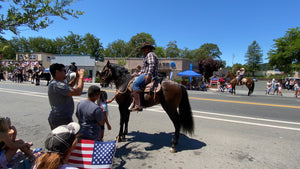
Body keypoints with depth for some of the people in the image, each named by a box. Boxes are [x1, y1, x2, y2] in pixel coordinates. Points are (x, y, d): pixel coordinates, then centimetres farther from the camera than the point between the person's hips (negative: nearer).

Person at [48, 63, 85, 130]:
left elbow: (68, 87, 25)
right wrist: (81, 77, -19)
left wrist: (76, 77, 10)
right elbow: (78, 92, -30)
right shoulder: (57, 85, -23)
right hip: (62, 119, -10)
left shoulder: (54, 83, 10)